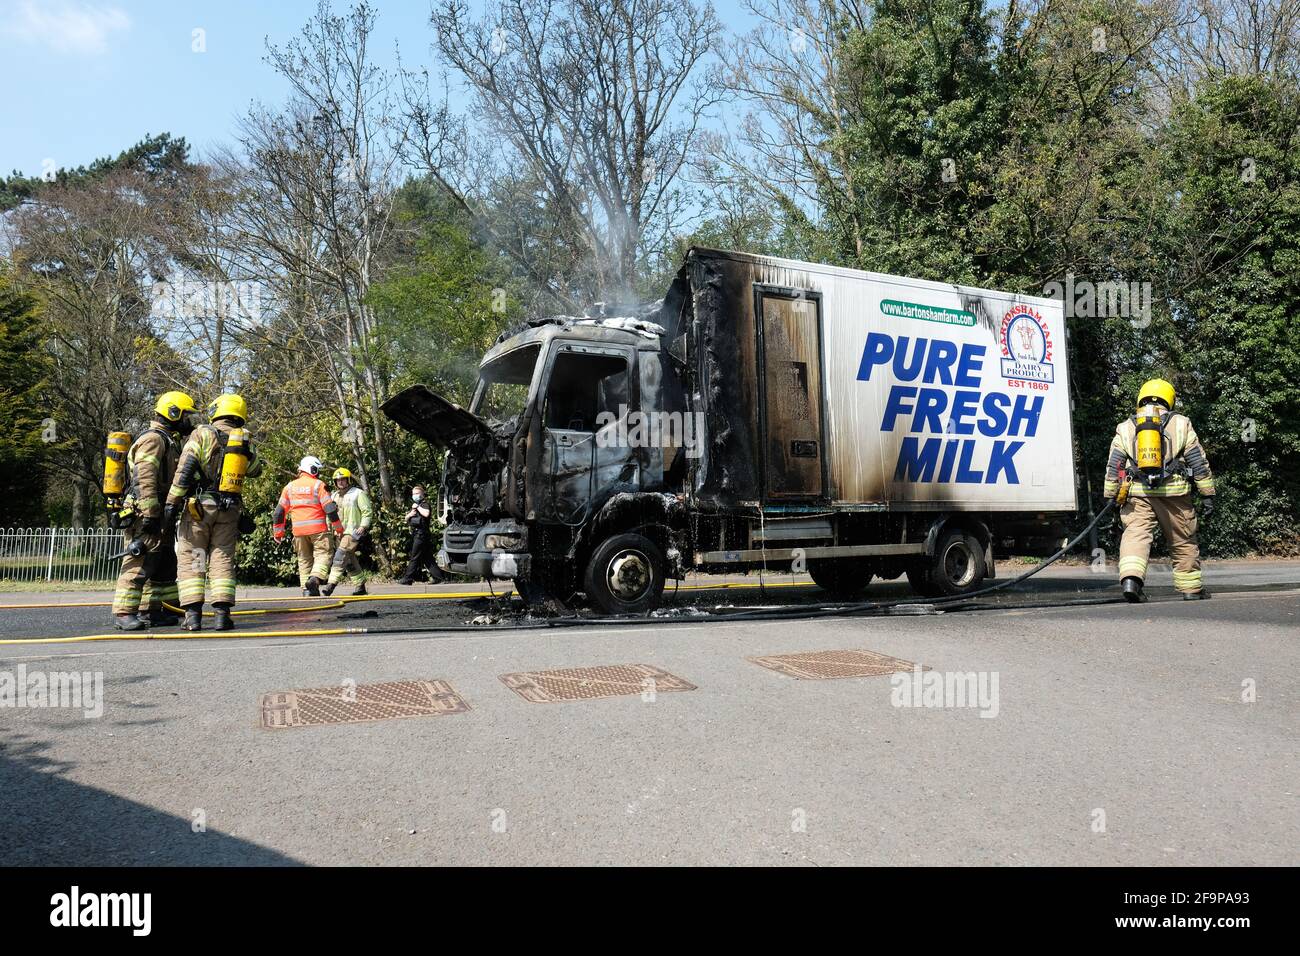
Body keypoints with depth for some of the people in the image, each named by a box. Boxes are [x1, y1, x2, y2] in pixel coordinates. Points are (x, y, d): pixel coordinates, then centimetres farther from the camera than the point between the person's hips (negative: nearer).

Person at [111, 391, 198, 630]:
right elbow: (145, 480, -20)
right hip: (145, 514, -11)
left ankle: (155, 611, 20)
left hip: (160, 517, 11)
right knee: (139, 564, -8)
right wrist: (150, 515, -25)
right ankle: (124, 614, -4)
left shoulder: (169, 441, 22)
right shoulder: (153, 439, -10)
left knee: (165, 566, 14)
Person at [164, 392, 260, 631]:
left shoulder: (202, 434, -4)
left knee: (191, 560, 4)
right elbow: (254, 469, 22)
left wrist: (172, 503, -8)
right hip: (230, 510, 3)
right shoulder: (245, 441, 6)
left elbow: (184, 471, -10)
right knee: (222, 560, 7)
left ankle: (193, 615, -2)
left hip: (198, 506, -3)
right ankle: (222, 614, 0)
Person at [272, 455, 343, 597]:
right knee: (323, 554, -2)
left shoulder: (289, 487, 12)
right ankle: (315, 578, -25)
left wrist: (278, 532, 21)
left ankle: (307, 589, 10)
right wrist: (338, 527, 1)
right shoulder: (318, 485, -3)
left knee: (304, 559, 12)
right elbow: (330, 507, -8)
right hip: (318, 528, -4)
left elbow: (279, 511, 13)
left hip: (299, 530, 5)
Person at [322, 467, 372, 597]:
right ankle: (361, 586, 16)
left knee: (341, 555, -20)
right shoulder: (335, 496, 19)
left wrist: (363, 526, -17)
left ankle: (332, 583, -26)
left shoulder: (358, 493, -2)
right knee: (350, 560, 8)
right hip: (339, 532, 8)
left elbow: (368, 511, -6)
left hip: (353, 531, -7)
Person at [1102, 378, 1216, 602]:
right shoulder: (1181, 424, 9)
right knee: (1183, 541, 12)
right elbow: (1199, 462, 8)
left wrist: (1110, 496, 13)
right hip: (1173, 492, 0)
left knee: (1136, 534, -6)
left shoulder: (1125, 427, 10)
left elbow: (1113, 466, 8)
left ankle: (1130, 578, -29)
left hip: (1137, 493, 0)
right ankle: (1191, 588, 23)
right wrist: (1207, 493, 11)